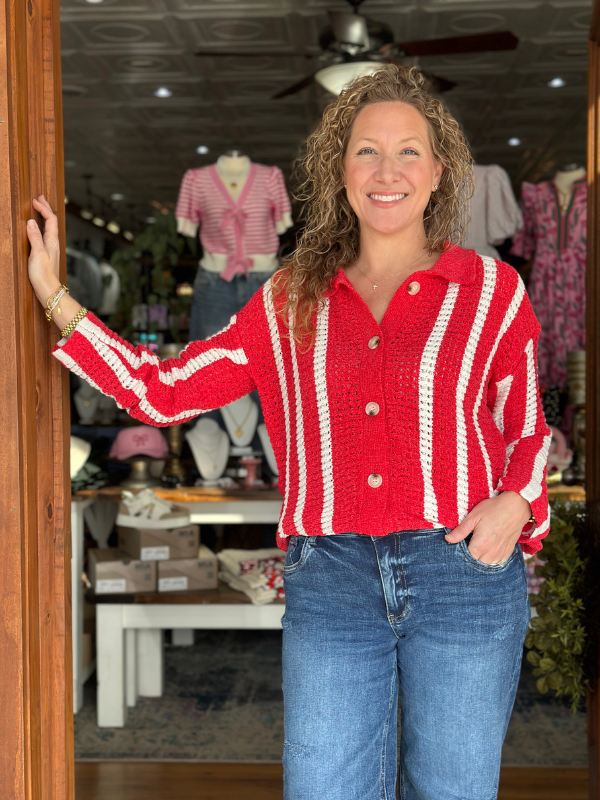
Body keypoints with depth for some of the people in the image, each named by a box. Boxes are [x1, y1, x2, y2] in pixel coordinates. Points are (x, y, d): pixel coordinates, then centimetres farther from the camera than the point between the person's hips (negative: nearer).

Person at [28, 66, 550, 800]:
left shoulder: (491, 289, 4)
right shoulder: (291, 301, 8)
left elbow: (528, 433, 13)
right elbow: (162, 392, 6)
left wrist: (514, 502, -8)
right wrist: (54, 298, 4)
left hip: (464, 571, -1)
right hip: (330, 578, 1)